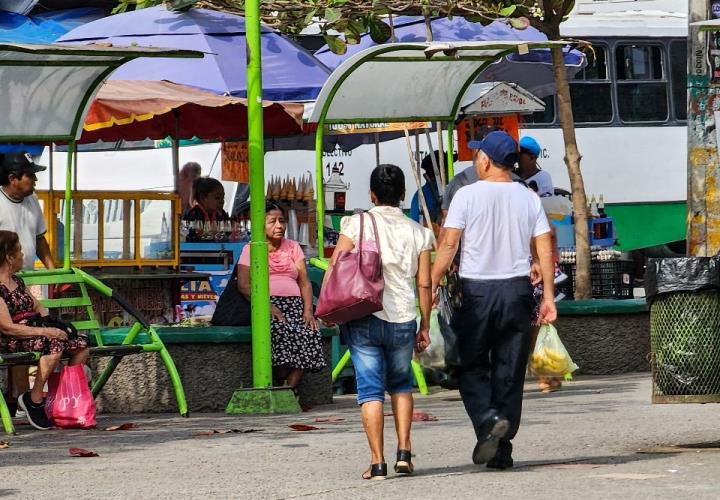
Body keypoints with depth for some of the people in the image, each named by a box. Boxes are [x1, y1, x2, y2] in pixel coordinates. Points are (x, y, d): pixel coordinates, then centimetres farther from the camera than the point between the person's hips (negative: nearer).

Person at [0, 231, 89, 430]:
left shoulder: (16, 282, 18)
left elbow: (38, 308, 24)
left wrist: (54, 325, 3)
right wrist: (45, 332, -24)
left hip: (33, 332, 9)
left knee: (81, 343, -5)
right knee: (55, 344, -33)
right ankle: (34, 399, -23)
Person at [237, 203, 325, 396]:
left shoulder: (293, 247, 20)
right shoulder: (250, 249, 10)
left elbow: (305, 282, 13)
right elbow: (243, 285, -3)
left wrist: (308, 311, -6)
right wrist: (268, 306, -17)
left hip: (294, 303, 3)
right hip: (266, 305, -3)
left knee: (309, 333, -30)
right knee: (281, 331, -37)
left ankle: (291, 390, -30)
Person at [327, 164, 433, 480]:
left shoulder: (358, 224, -1)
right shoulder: (417, 232, 4)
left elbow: (335, 268, -7)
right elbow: (424, 284, 4)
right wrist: (425, 326, 12)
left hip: (364, 317, -2)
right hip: (403, 319, 2)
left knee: (370, 390, 2)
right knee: (401, 385, 21)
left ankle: (377, 462, -3)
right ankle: (404, 453, 10)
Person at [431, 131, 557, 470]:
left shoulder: (467, 195, -5)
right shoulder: (529, 199, 6)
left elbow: (448, 244, -9)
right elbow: (545, 250, 3)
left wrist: (432, 286, -2)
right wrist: (548, 296, 7)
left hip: (476, 290, -3)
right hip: (517, 289, 3)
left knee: (472, 366, 8)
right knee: (509, 370, 7)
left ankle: (488, 419, -18)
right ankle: (502, 451, 7)